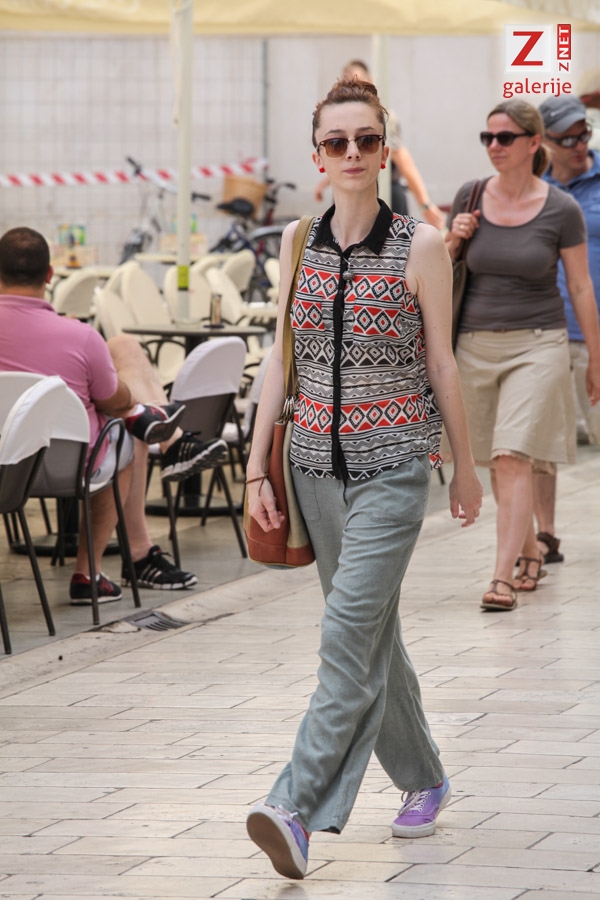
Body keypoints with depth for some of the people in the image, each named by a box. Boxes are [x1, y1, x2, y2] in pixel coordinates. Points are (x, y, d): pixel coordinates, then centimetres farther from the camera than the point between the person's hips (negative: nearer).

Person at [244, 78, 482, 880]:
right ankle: (423, 779, 30)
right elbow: (281, 359, 8)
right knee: (373, 631, 14)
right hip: (318, 459, 5)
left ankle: (300, 809, -21)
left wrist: (465, 466, 5)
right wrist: (257, 466, 4)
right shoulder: (298, 242, 5)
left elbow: (441, 364, 0)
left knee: (351, 630, -15)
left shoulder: (421, 246, -6)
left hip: (395, 461, -5)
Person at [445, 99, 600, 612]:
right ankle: (531, 550, 35)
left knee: (513, 459, -15)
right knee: (496, 463, 13)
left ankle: (504, 579, -17)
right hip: (476, 343, 4)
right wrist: (453, 239, -8)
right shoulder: (471, 198, 2)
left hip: (536, 344, -4)